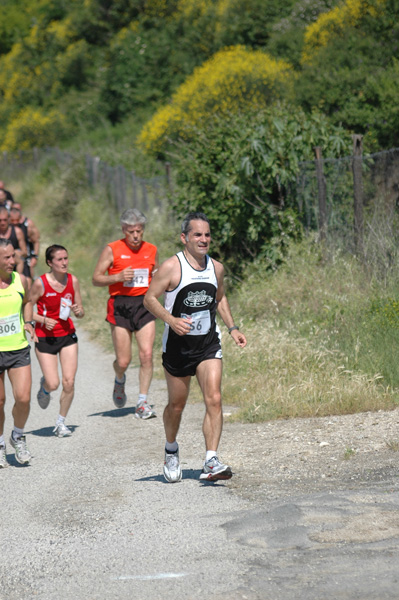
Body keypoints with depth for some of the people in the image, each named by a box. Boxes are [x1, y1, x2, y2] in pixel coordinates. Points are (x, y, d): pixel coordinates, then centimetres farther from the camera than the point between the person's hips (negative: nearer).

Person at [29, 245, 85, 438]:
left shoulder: (72, 281, -2)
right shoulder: (40, 283, -14)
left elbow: (80, 312, 7)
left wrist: (78, 311, -16)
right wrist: (43, 320, -22)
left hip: (67, 335, 3)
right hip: (45, 338, -3)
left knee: (69, 382, -4)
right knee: (53, 383, -9)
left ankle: (61, 422, 15)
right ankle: (44, 386, 30)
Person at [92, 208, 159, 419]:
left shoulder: (151, 250, 10)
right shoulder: (112, 250, -1)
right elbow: (96, 279, 0)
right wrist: (118, 277, -16)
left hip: (145, 305, 2)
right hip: (120, 306, -2)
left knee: (146, 354, -10)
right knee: (123, 361, -2)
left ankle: (143, 403, -3)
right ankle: (120, 381, 34)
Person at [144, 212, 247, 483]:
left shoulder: (217, 268, 4)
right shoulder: (172, 267, -11)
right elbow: (150, 298, -10)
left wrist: (232, 328, 11)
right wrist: (171, 320, -25)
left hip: (209, 344, 3)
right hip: (178, 345, -3)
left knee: (214, 399, -14)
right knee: (177, 404, 10)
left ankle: (211, 462, -18)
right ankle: (171, 450, 37)